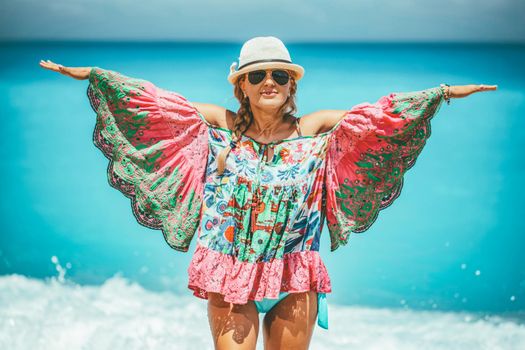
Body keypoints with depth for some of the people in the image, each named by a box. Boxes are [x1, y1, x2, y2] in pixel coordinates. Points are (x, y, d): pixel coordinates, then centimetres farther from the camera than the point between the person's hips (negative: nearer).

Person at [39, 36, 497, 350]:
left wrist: (444, 92, -4)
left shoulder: (313, 129, 0)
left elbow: (373, 115, -1)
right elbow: (158, 101, 2)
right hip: (229, 272, 0)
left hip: (294, 275, 1)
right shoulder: (221, 124, 0)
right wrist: (91, 74, 2)